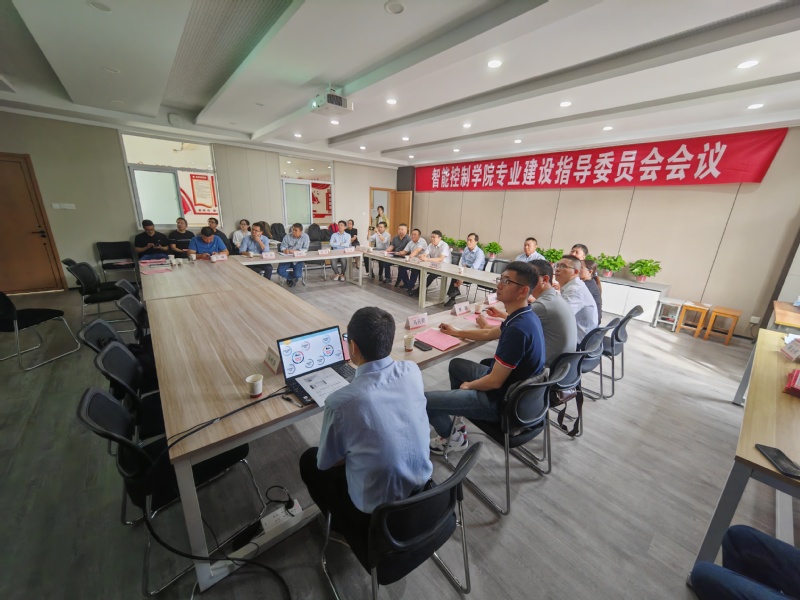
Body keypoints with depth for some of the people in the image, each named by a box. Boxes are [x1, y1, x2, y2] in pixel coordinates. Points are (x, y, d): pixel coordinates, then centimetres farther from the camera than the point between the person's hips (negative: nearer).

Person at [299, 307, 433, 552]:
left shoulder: (341, 402, -30)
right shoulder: (412, 371, -17)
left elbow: (325, 463, -9)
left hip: (376, 510, -4)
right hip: (422, 487, 5)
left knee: (309, 461, 18)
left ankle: (344, 525, 37)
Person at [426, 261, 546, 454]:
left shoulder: (518, 329, -33)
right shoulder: (525, 317, -1)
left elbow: (494, 381, -26)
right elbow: (489, 334, 17)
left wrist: (468, 386, -6)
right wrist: (457, 332, 26)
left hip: (499, 399, -9)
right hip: (507, 384, 10)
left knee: (423, 400, -10)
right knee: (456, 365, 28)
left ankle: (450, 437, 18)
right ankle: (459, 408, 33)